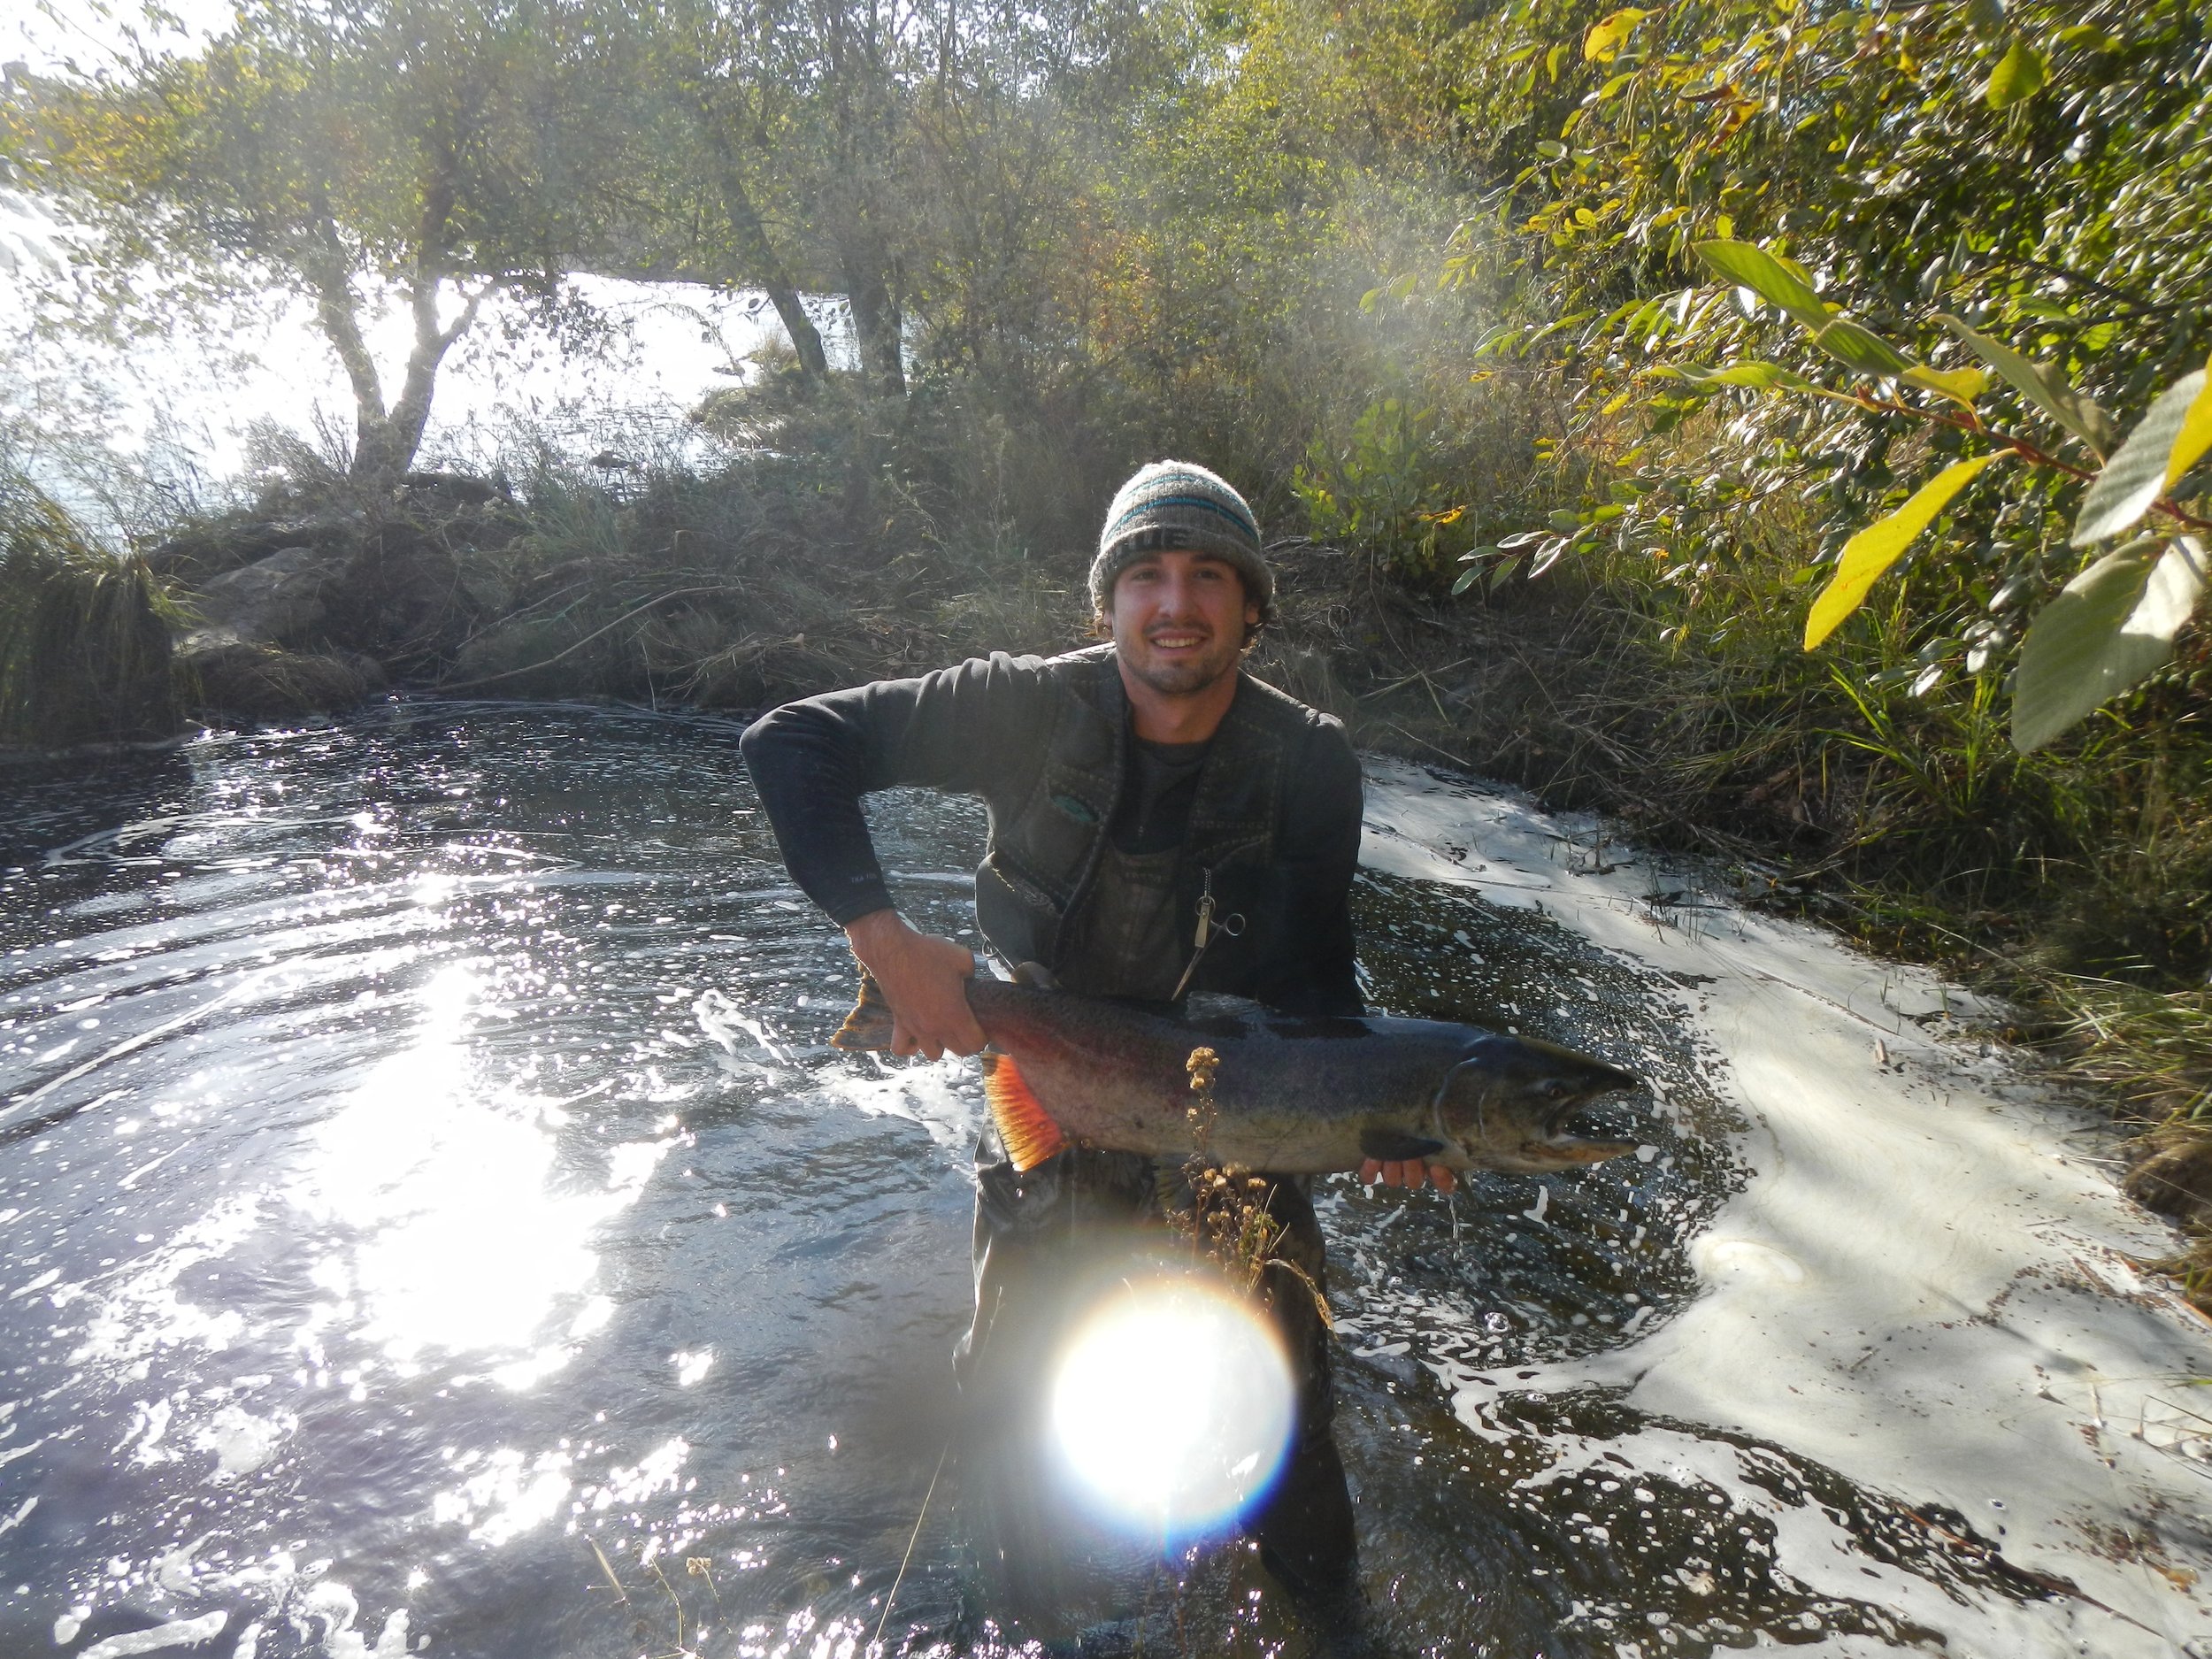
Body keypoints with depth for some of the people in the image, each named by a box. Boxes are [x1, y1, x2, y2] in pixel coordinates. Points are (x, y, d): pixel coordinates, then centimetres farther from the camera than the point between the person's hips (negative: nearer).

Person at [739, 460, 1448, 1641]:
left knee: (1282, 1430, 14)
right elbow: (790, 745, -18)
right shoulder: (1031, 711, -19)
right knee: (1016, 1390, 22)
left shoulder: (1310, 766, -15)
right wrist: (885, 942, -28)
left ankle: (1328, 1617, 48)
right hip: (1052, 1135, 1)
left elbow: (1313, 982, -11)